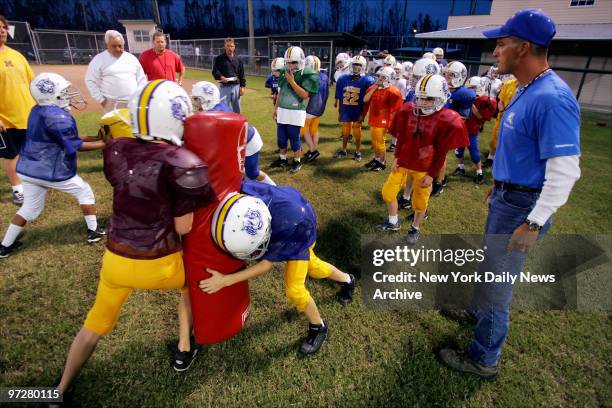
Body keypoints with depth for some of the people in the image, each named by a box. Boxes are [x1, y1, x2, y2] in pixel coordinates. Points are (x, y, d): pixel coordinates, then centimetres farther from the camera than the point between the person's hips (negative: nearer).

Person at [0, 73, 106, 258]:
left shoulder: (37, 110, 6)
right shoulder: (59, 117, -19)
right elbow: (75, 146, -16)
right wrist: (103, 144, -12)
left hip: (28, 170, 8)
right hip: (52, 172, -8)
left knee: (30, 207, 19)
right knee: (85, 192, 12)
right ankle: (93, 231, 16)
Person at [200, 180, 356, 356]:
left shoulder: (291, 224, -49)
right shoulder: (242, 191, -40)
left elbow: (268, 262, -32)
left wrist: (225, 280, -34)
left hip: (300, 232, -5)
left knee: (294, 291, -7)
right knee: (311, 265, 24)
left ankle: (318, 328, 23)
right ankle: (346, 280, 54)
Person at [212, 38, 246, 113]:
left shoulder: (238, 59, 11)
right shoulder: (219, 58, 2)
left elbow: (242, 74, 10)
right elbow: (215, 71, -4)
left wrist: (242, 86, 2)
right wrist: (221, 77, -24)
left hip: (236, 86, 3)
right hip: (224, 87, -3)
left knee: (236, 109, 11)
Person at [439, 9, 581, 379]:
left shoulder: (551, 98, -24)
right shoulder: (527, 91, 7)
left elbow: (565, 170, -26)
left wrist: (533, 224, -25)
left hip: (522, 207, -10)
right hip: (507, 197, 10)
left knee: (496, 282, 3)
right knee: (490, 268, 27)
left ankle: (484, 360, 23)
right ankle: (480, 311, 52)